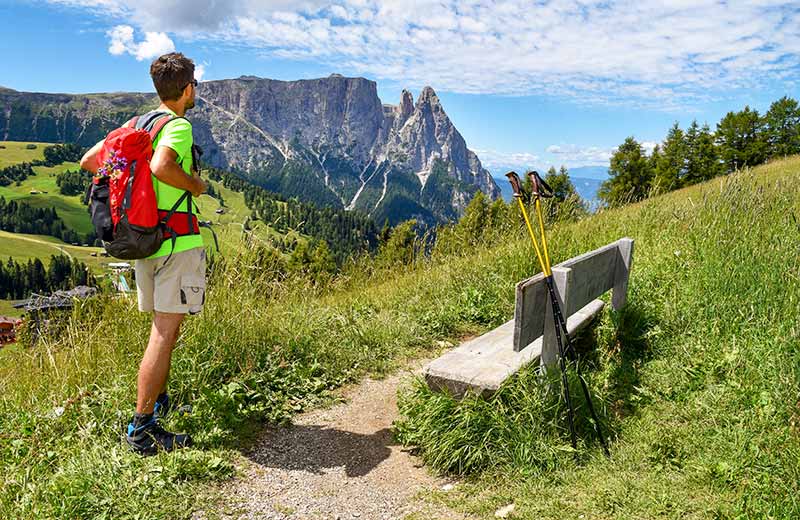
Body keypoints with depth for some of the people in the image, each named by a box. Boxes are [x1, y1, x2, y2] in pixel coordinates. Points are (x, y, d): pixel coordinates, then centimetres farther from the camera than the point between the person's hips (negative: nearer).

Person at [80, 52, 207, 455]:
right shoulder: (179, 126, -11)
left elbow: (89, 161, 16)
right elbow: (161, 165, -30)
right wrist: (195, 184, -13)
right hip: (177, 238, -9)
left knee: (164, 327, 20)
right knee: (166, 332, -6)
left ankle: (159, 401, 33)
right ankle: (141, 427, -2)